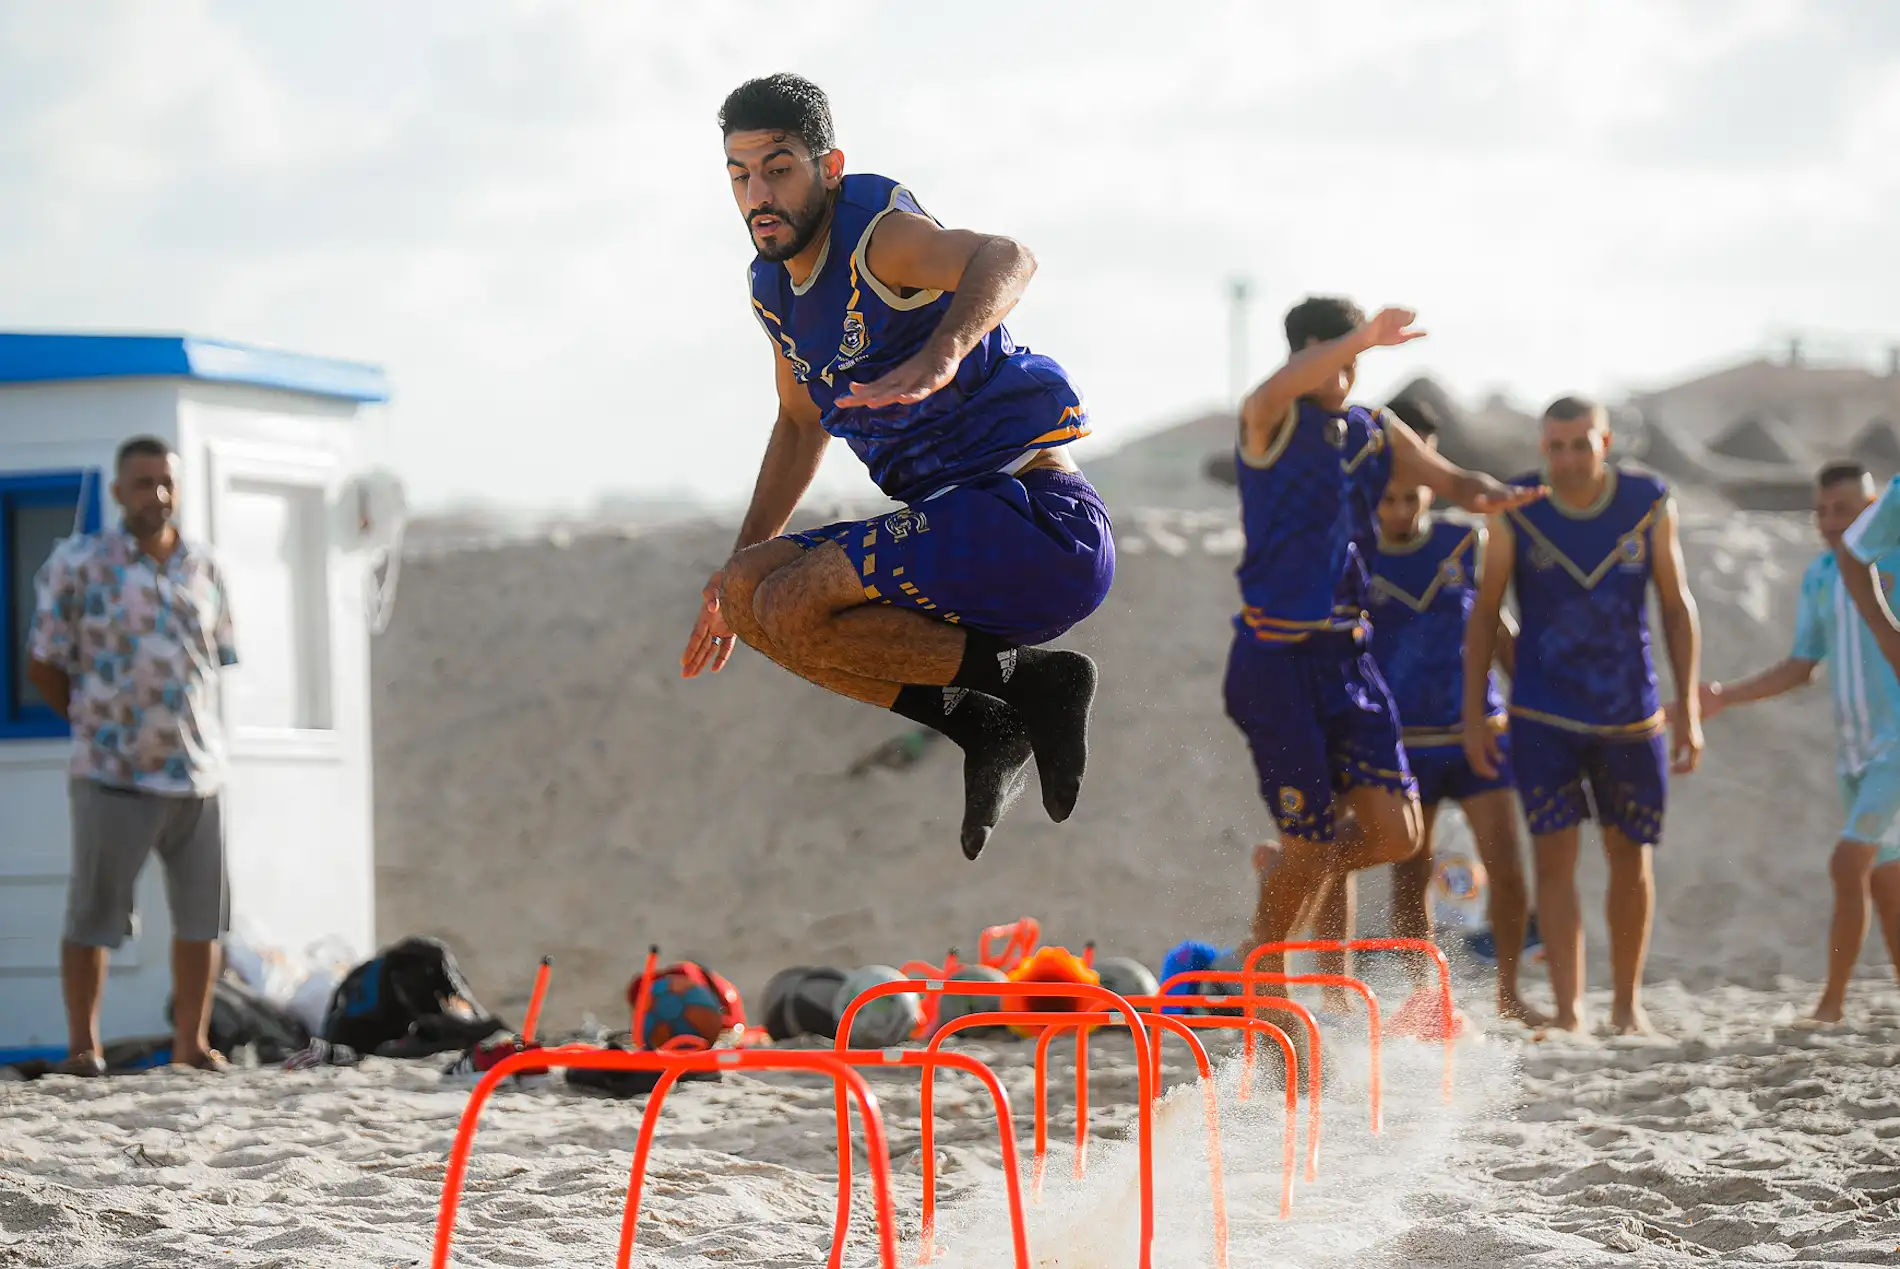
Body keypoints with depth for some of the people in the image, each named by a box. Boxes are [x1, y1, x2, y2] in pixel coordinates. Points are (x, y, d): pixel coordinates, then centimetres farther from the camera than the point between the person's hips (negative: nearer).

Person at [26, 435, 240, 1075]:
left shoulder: (205, 570, 10)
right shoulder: (77, 565, -3)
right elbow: (44, 667, 1)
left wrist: (191, 730, 8)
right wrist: (99, 725, 4)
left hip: (198, 771, 4)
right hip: (114, 775, -4)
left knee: (203, 913, 6)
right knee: (93, 913, -1)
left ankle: (192, 1040, 15)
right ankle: (82, 1043, 7)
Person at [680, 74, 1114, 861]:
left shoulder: (878, 235, -15)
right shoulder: (774, 288, 12)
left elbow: (1006, 259, -37)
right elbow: (801, 423, 31)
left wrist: (941, 356, -57)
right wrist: (741, 562, 27)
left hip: (1039, 522, -9)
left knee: (790, 609, -20)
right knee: (747, 595, 6)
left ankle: (1031, 680, -12)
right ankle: (984, 730, -2)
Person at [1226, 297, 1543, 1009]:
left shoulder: (1376, 434, 12)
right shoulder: (1271, 423, -6)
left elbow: (1452, 482, 17)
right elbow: (1273, 394, -30)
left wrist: (1494, 496, -9)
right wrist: (1363, 337, -44)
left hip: (1347, 655, 6)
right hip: (1274, 659, -6)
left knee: (1396, 834, -4)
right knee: (1311, 843, -3)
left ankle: (1286, 872, 27)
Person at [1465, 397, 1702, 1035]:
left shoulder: (1650, 505, -5)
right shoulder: (1515, 512, -7)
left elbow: (1678, 607, 2)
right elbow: (1485, 612, 0)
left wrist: (1689, 711, -2)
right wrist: (1473, 714, -3)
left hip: (1630, 712, 1)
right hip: (1543, 717, -1)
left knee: (1630, 857, 9)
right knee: (1554, 857, -8)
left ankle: (1627, 1002, 25)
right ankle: (1568, 1012, -9)